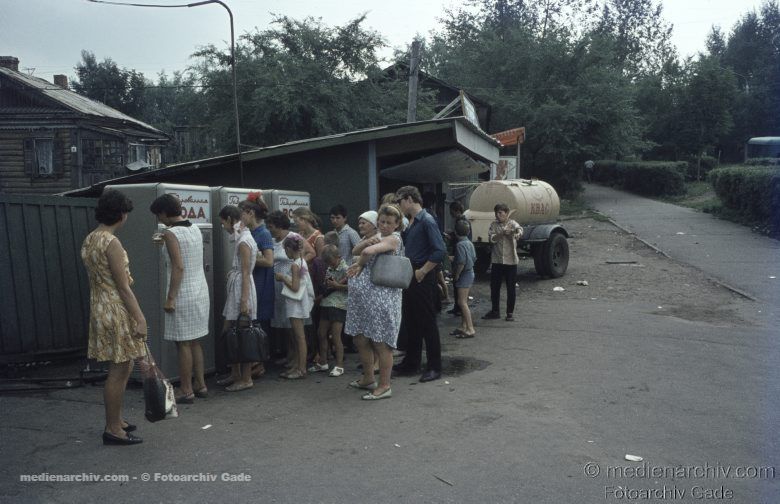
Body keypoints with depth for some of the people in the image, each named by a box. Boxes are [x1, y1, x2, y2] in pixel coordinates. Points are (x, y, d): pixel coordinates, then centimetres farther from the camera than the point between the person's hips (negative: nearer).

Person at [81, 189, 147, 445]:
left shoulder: (89, 240, 10)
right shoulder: (112, 243, -18)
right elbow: (123, 287, -19)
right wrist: (140, 318, -15)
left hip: (99, 308, 10)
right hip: (117, 311, -10)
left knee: (122, 368, 19)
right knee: (119, 371, 0)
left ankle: (115, 421, 29)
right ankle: (112, 429, 10)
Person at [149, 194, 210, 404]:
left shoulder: (171, 233, -13)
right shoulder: (195, 229, 9)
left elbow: (178, 267, -20)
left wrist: (170, 298, -18)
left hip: (183, 294, -8)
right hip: (201, 291, 8)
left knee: (183, 344, 0)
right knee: (195, 341, 15)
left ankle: (187, 391, 6)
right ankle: (200, 385, 22)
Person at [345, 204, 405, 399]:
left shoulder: (393, 238, -10)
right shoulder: (378, 236, 18)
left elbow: (367, 252, -24)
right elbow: (357, 249, 7)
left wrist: (359, 264, -5)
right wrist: (367, 242, -12)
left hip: (380, 296, -9)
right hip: (362, 294, 9)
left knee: (380, 343, -2)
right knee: (360, 338, 15)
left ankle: (384, 386, 8)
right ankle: (368, 379, 32)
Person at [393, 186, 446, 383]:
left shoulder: (426, 221, -14)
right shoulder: (409, 223, 11)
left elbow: (439, 251, -22)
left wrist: (422, 272, -17)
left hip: (422, 278, -9)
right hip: (409, 276, 9)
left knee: (427, 322, -2)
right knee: (410, 321, 16)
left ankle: (435, 367, 6)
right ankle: (412, 361, 29)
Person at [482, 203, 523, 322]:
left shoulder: (512, 223, -5)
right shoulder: (494, 224, 4)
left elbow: (519, 230, -27)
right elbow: (491, 238, -10)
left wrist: (517, 233, -52)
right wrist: (502, 233, -28)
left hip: (511, 261, -3)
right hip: (496, 261, 3)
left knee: (511, 288, 4)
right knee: (494, 287, 9)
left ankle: (510, 313, 15)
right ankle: (495, 311, 23)